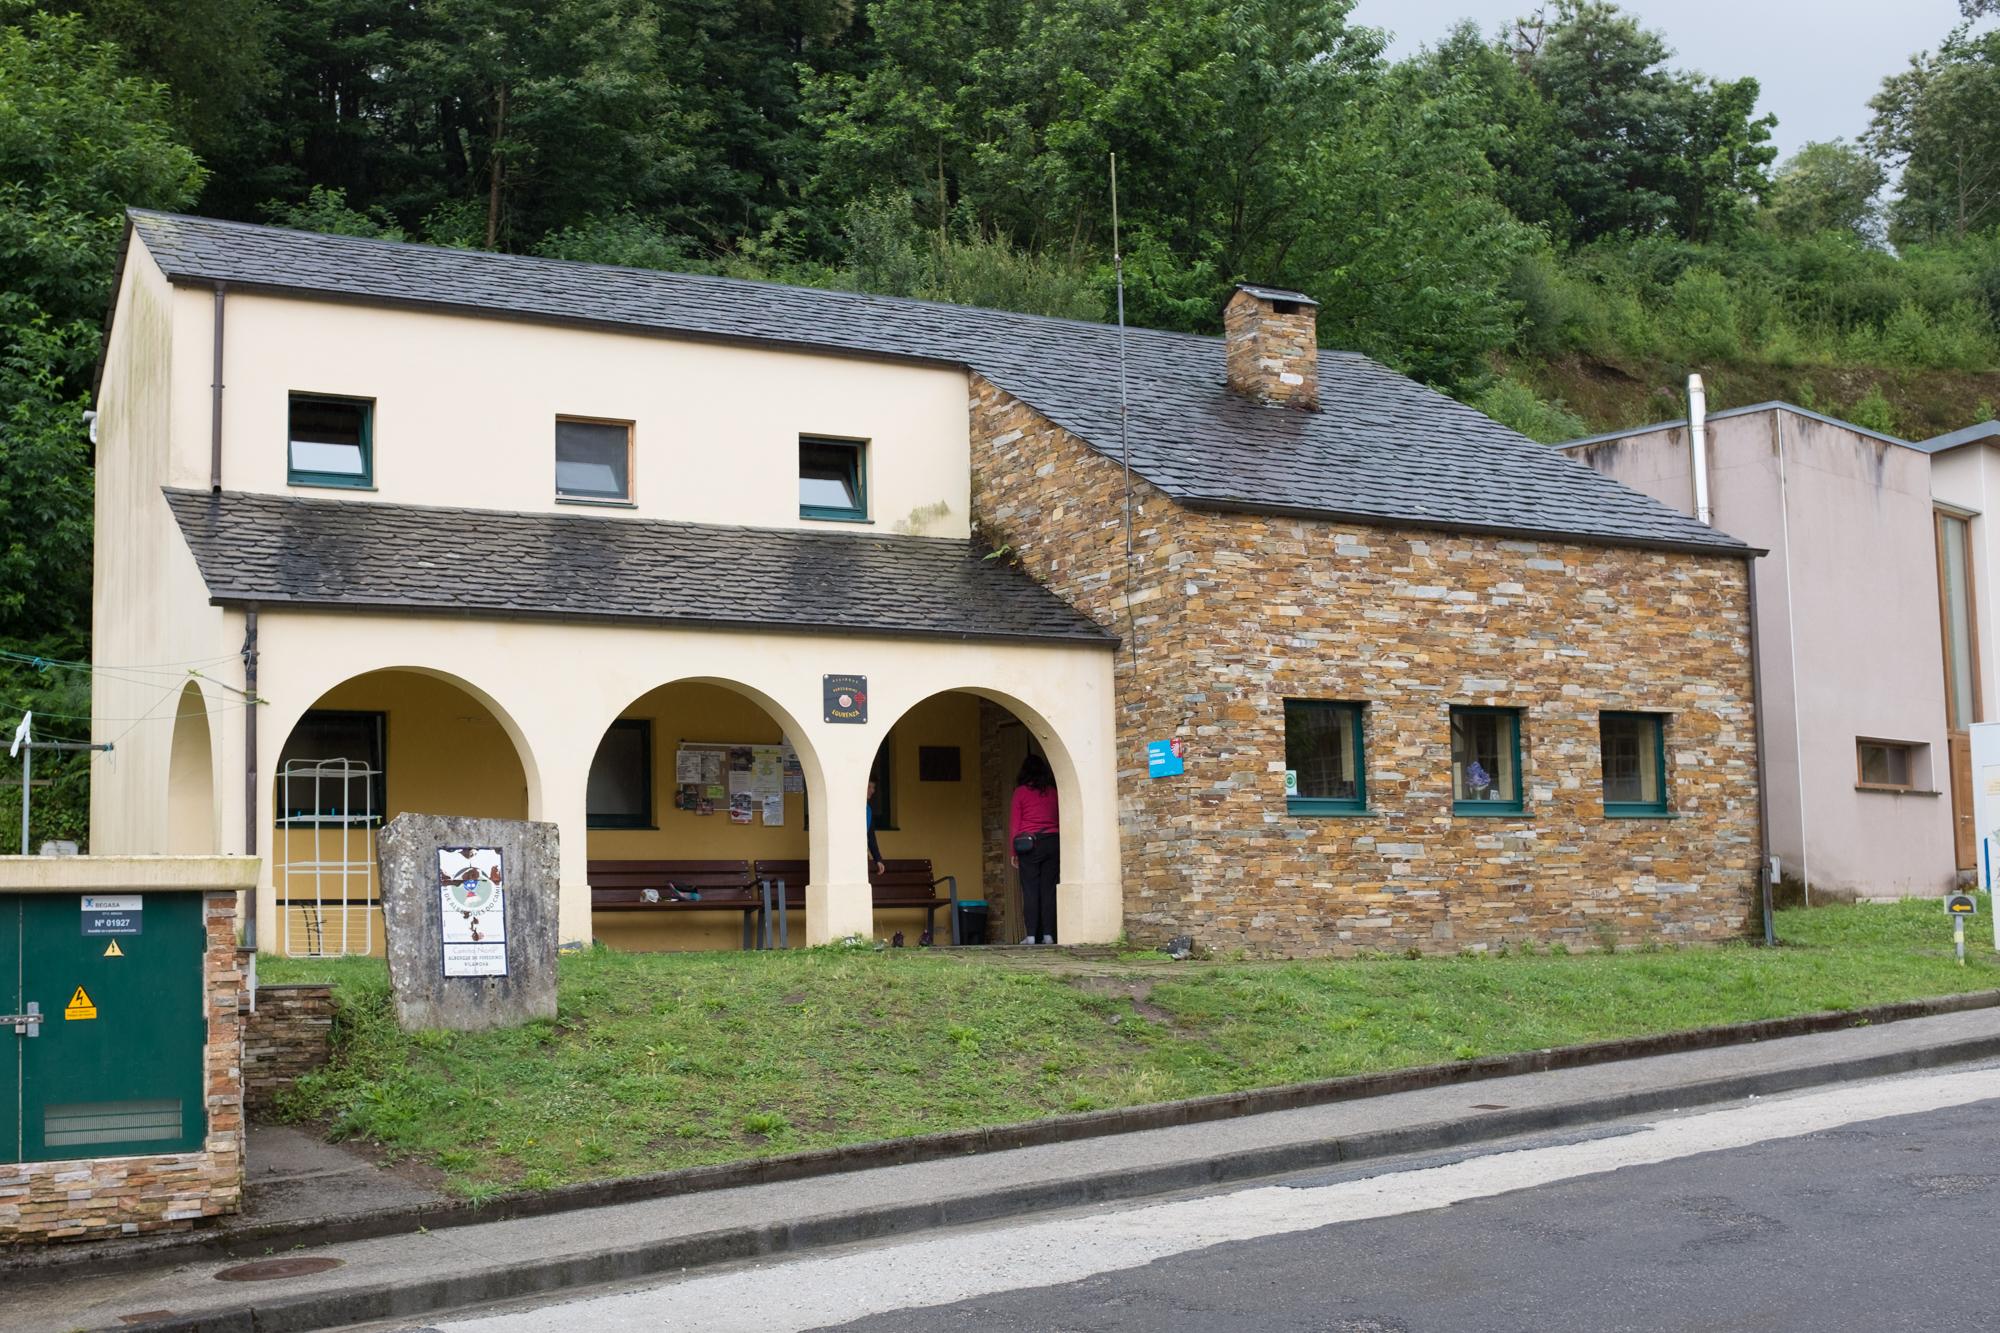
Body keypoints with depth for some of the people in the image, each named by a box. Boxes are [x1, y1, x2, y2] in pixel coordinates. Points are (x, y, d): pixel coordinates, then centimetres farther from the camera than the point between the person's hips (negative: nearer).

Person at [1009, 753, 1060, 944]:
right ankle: (1048, 934, 2)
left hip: (1029, 843, -2)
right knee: (1048, 889, 4)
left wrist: (1013, 850, 6)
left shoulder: (1021, 791, 0)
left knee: (1030, 890, -1)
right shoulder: (1053, 792, 7)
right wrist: (1061, 849, 12)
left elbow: (1014, 822, 0)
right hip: (1053, 841, 2)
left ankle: (1031, 935, -4)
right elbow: (1060, 821, 7)